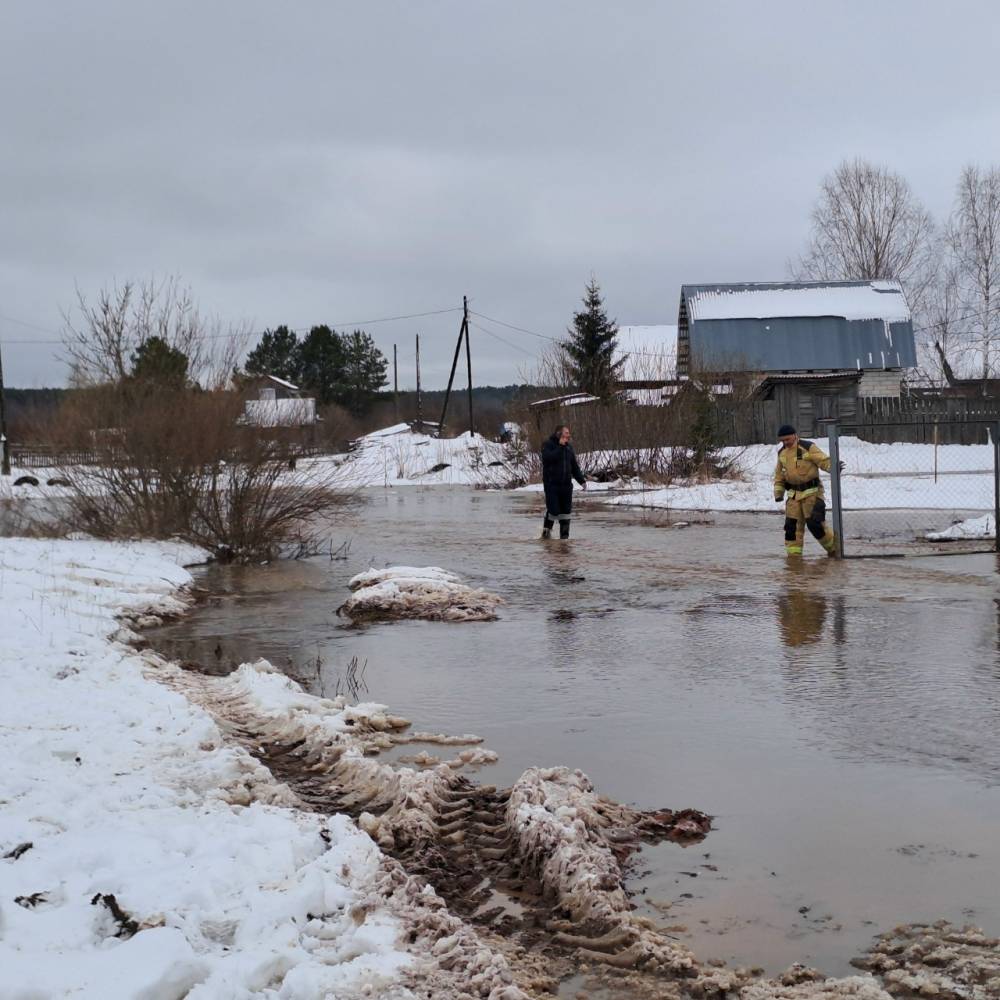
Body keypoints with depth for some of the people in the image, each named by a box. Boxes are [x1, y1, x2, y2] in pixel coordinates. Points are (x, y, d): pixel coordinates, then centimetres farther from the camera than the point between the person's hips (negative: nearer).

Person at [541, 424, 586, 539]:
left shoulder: (569, 447, 13)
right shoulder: (548, 445, -4)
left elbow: (574, 466, 17)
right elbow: (548, 458, -24)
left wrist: (582, 480, 7)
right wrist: (560, 447, -20)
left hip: (566, 485, 5)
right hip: (551, 484, -5)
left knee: (566, 511, 3)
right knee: (553, 510, -9)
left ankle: (564, 536, 9)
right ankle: (546, 530, 14)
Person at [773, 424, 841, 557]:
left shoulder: (808, 448, -9)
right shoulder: (782, 453, 10)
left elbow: (824, 461, -16)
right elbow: (779, 474, 19)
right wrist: (778, 492, 13)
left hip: (812, 492, -6)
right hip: (794, 495, 6)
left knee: (815, 523, -11)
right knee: (792, 525, 2)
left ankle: (833, 547, 8)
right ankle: (793, 554, 10)